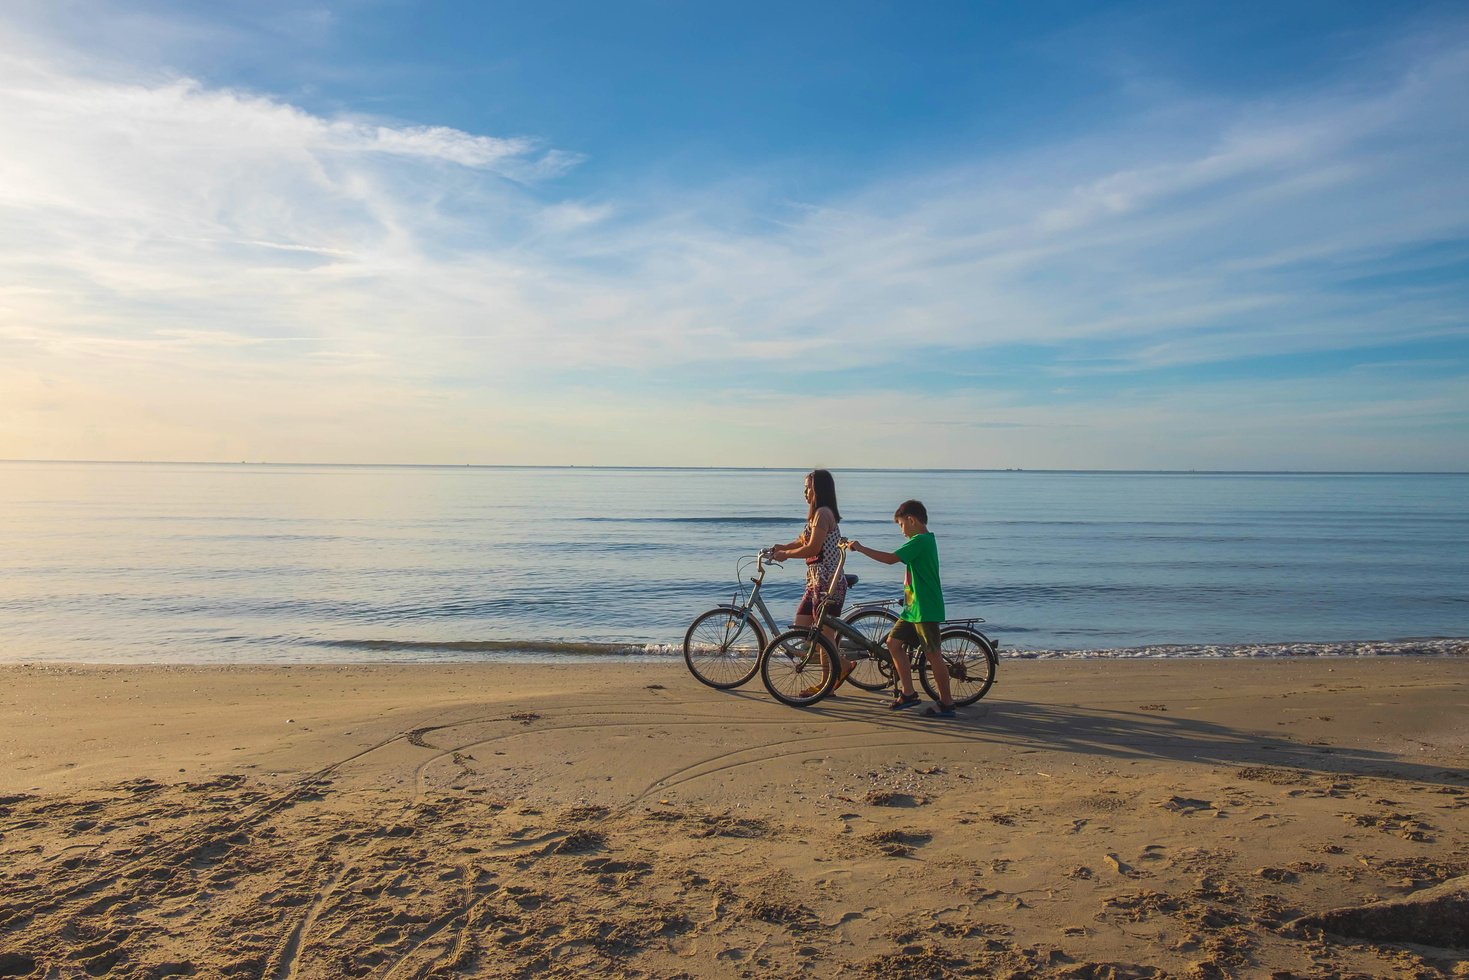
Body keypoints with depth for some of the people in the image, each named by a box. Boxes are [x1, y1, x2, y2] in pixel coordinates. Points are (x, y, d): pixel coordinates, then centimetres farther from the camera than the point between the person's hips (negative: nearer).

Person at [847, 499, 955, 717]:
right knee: (893, 642, 11)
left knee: (932, 654, -3)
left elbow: (890, 558, -24)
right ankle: (908, 693, 17)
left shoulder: (920, 541, -17)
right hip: (913, 608, 10)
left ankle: (946, 703, 8)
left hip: (925, 609, -10)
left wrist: (860, 548, -16)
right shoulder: (925, 540, 15)